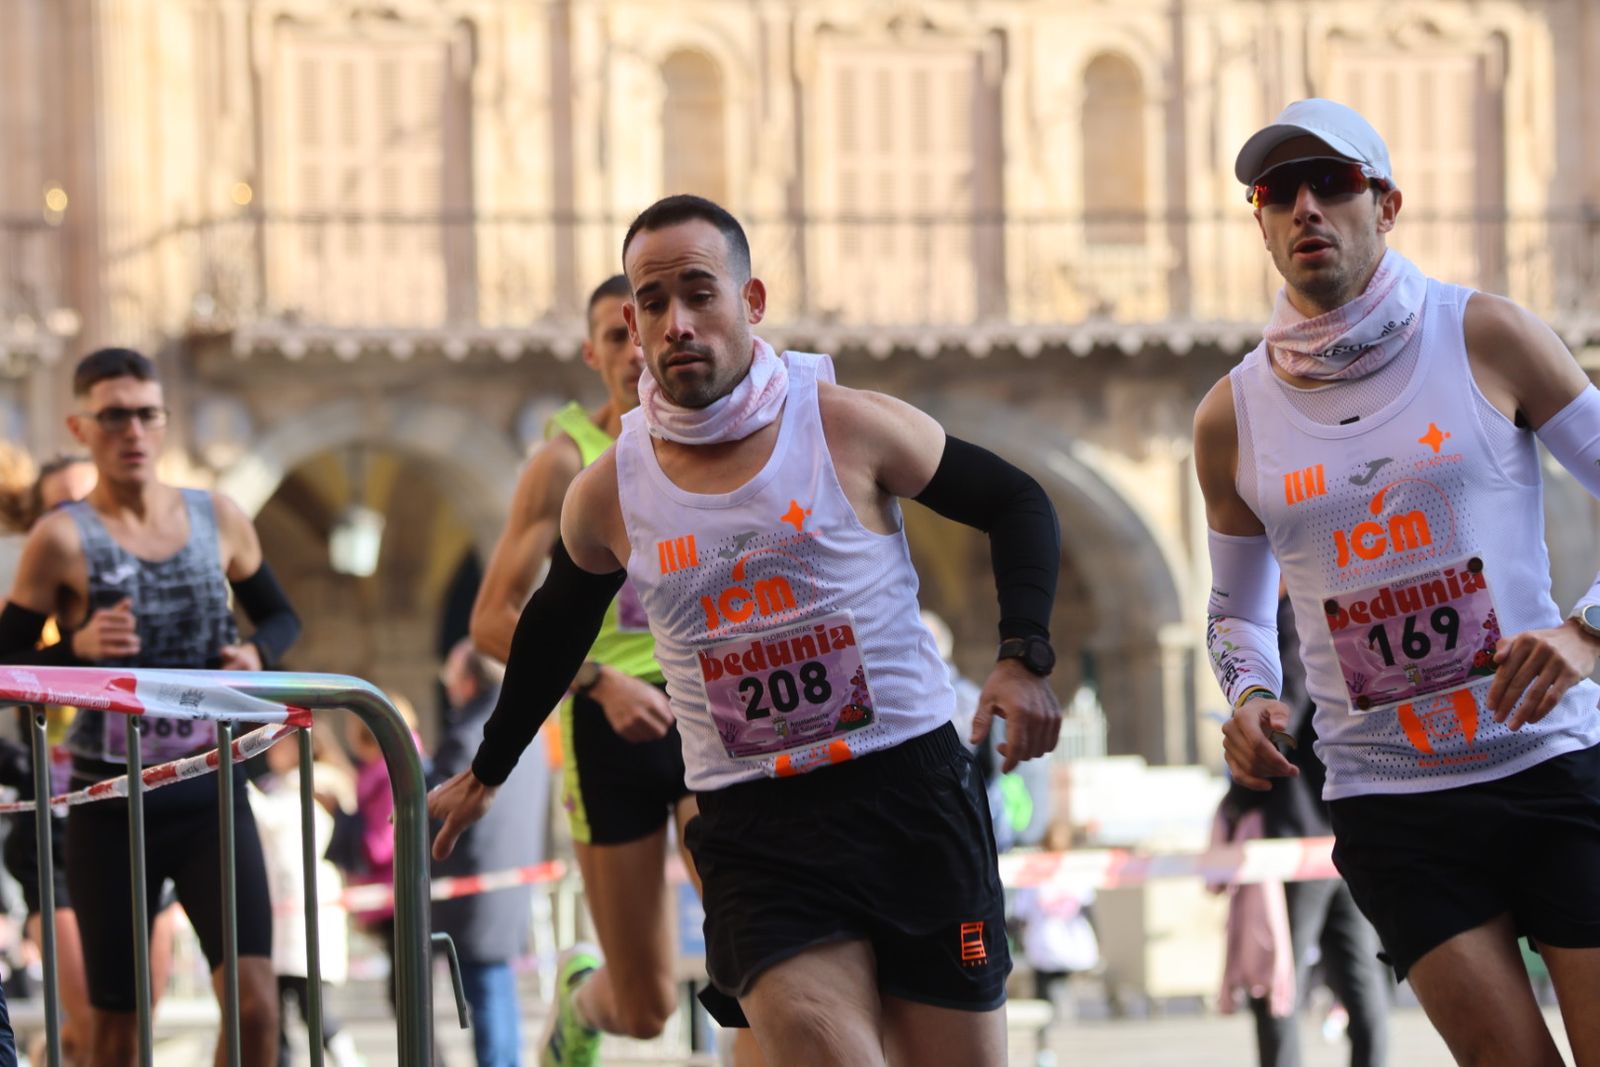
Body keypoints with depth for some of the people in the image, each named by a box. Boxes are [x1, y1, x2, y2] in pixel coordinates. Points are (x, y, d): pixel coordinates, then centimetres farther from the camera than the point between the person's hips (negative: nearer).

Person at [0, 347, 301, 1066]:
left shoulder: (219, 520, 5)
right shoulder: (63, 540, -6)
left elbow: (280, 614, 20)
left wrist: (257, 653, -2)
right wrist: (76, 648, -23)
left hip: (210, 795, 2)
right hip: (111, 807, -2)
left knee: (255, 999, -12)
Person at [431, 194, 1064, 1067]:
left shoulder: (849, 427, -4)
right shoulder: (608, 495, 3)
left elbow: (1018, 506, 8)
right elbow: (553, 628, 23)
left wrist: (1024, 658, -6)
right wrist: (485, 774, 33)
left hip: (911, 790, 0)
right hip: (753, 827, 0)